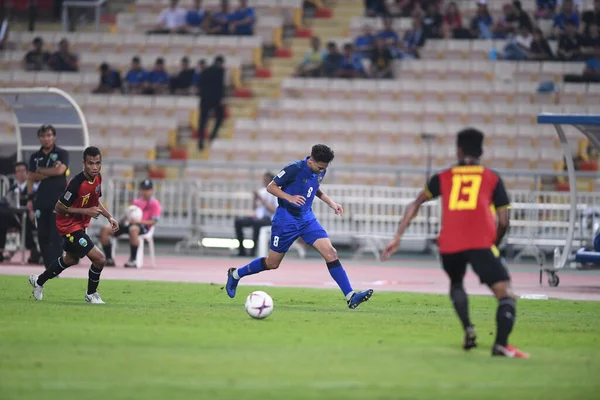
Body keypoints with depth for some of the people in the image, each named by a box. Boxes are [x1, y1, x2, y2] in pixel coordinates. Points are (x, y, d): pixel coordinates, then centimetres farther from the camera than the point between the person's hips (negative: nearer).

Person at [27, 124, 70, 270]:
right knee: (42, 235, 3)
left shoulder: (62, 153, 1)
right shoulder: (35, 157, 13)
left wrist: (40, 171, -4)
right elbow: (31, 178, 11)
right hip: (41, 200, 4)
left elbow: (60, 170, -15)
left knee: (56, 235, -8)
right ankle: (48, 268, 10)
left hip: (58, 199, -4)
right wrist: (30, 198, 2)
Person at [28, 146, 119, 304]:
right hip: (70, 225, -10)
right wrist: (86, 211, -26)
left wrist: (109, 217, 2)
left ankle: (39, 281, 49)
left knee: (71, 259, 30)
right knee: (99, 259, -15)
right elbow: (59, 207, -24)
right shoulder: (76, 183, -30)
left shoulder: (97, 178, -4)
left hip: (80, 225, 10)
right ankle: (91, 294, 9)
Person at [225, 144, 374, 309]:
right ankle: (235, 274, 32)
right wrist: (290, 197, -29)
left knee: (331, 253, -12)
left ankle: (350, 297, -16)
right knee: (272, 263, 6)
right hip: (286, 220, -5)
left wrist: (331, 203, 8)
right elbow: (271, 187, -13)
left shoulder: (321, 171, 0)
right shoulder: (294, 169, -21)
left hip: (307, 219, 5)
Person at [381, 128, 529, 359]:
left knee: (456, 283, 32)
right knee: (505, 294, -5)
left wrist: (397, 237, 20)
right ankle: (501, 344, -26)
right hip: (481, 243, -3)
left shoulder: (443, 178, 21)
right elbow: (503, 221, 12)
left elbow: (415, 204, 18)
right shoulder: (492, 178, 16)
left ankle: (468, 331, 13)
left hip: (449, 245, 3)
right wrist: (495, 244, 29)